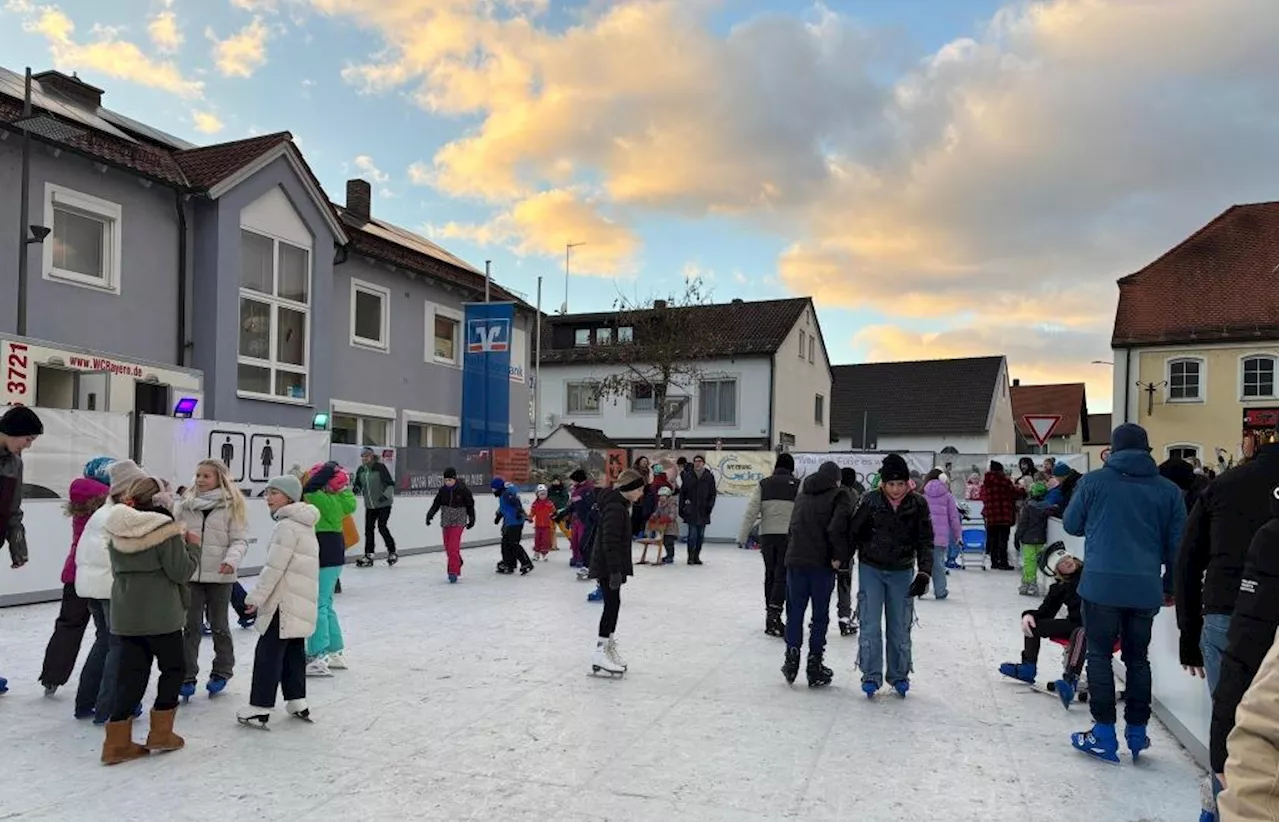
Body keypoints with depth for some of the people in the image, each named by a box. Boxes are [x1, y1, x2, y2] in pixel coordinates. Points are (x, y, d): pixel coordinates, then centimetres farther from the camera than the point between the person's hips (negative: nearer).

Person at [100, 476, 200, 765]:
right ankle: (161, 733, 15)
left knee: (131, 672, 10)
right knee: (172, 668, 11)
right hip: (160, 614, -6)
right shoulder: (166, 530, -14)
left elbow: (117, 569, 17)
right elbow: (181, 571, -14)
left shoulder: (117, 531, 8)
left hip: (125, 614, 6)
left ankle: (117, 741, 10)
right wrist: (193, 546, 1)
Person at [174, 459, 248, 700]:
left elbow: (240, 539, -6)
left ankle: (221, 672, 27)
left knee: (219, 625, 11)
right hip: (190, 573, 2)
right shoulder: (185, 503, 6)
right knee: (190, 626, 4)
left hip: (219, 575, -2)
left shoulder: (232, 505, -4)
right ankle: (187, 676, 15)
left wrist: (232, 559, -22)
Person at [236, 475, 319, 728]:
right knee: (294, 651, 15)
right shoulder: (303, 525, 15)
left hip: (286, 602, -10)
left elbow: (274, 567, -20)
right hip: (301, 601, 10)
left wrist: (256, 597, -14)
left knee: (268, 652, -5)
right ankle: (297, 701, 20)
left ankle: (260, 707, -2)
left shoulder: (287, 526, -16)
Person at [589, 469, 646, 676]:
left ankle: (609, 646, 27)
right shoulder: (615, 508, -21)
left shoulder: (618, 505, 13)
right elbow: (610, 542, -25)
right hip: (608, 567, -10)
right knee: (612, 604, -7)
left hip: (611, 566, 10)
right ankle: (601, 652, -3)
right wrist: (615, 571, -26)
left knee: (613, 605, 16)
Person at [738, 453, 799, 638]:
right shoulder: (798, 485, 0)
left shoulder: (763, 484, 7)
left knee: (770, 574, 14)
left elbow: (751, 511, 2)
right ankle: (774, 611, -16)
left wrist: (742, 536, 5)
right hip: (788, 535, -3)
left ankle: (771, 615, 21)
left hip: (767, 535, 3)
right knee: (783, 575, -2)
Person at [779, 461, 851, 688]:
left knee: (795, 612, 13)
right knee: (820, 616, 7)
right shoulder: (839, 495, -4)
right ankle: (814, 665, 10)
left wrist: (793, 552, 12)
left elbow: (793, 525, 13)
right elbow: (837, 527, -20)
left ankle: (792, 658, 12)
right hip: (822, 563, -4)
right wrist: (840, 557, -11)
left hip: (795, 561, 4)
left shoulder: (802, 494, 14)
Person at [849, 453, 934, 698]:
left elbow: (925, 542, -6)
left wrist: (924, 573, -17)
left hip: (902, 572, 1)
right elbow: (853, 533, 0)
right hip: (871, 569, -1)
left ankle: (899, 676, 24)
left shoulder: (918, 505, -9)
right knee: (870, 626, -3)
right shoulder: (871, 502, -12)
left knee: (900, 627, 9)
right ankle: (871, 676, 8)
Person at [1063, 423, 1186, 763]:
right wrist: (1170, 586, 20)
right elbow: (1176, 543, 9)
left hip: (1101, 584, -3)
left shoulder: (1094, 481, -2)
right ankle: (1137, 732, 21)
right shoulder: (1168, 490, 5)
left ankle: (1104, 735, 7)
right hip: (1146, 588, 3)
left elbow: (1071, 525, 8)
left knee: (1099, 655, 6)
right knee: (1137, 657, 16)